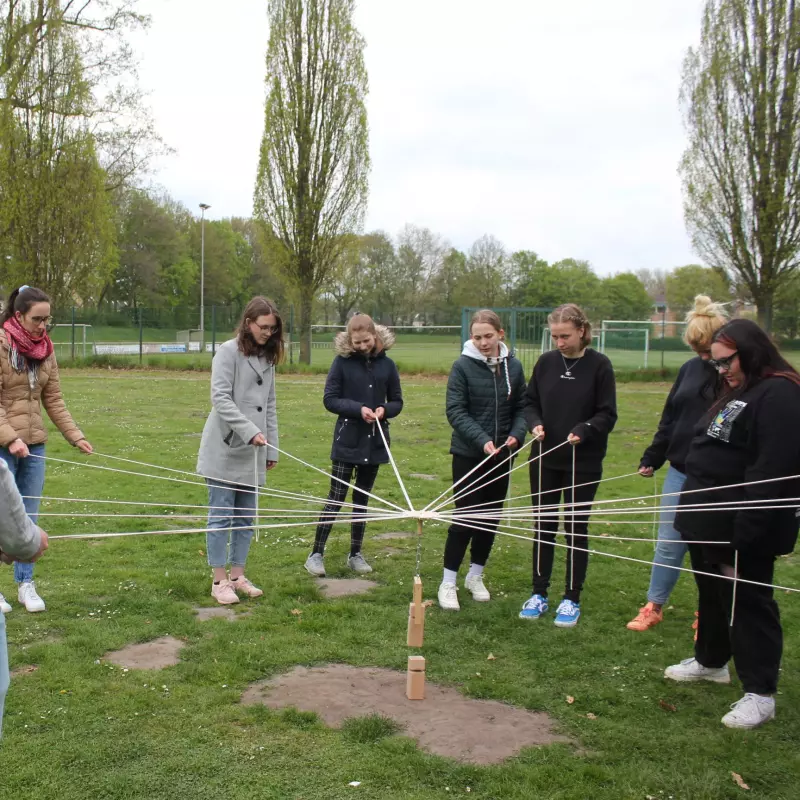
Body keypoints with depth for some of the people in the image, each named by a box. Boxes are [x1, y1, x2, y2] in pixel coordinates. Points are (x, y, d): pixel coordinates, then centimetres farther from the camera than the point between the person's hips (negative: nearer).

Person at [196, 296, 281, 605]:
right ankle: (219, 581, 8)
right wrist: (249, 431, -23)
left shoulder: (267, 358, 13)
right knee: (221, 517, 0)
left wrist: (272, 448, 12)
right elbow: (221, 398, -15)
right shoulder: (229, 351, -6)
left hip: (253, 453, 6)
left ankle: (238, 576, 20)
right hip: (225, 450, -6)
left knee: (246, 518, 10)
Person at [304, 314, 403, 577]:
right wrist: (358, 409, -19)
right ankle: (316, 554, 7)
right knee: (335, 498, -2)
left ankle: (356, 554, 23)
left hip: (374, 442, 3)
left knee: (362, 499, 13)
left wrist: (384, 410, -13)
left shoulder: (386, 364, 2)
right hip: (347, 442, -3)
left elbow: (397, 402, 9)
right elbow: (329, 399, -6)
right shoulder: (342, 362, -5)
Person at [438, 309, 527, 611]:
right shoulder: (463, 366, -10)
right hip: (468, 454, -4)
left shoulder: (514, 367, 1)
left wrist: (516, 434, -12)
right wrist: (482, 440, -24)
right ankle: (448, 583, 11)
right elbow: (455, 411, -13)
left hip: (500, 455, 4)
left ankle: (475, 576, 29)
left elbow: (521, 407, 7)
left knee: (491, 517, 12)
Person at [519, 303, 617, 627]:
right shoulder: (546, 362, 1)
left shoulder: (599, 365, -8)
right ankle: (539, 594, 24)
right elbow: (530, 402, 9)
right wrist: (535, 423, -11)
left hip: (583, 461, -3)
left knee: (576, 528, 7)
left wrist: (584, 431, -23)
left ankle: (572, 599, 19)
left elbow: (607, 414, -6)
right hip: (545, 460, 3)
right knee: (543, 526, 11)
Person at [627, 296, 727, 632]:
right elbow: (670, 418, 12)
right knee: (668, 542, 10)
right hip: (679, 472, 5)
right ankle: (654, 606, 23)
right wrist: (651, 459, 11)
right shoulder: (690, 368, 6)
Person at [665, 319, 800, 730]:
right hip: (711, 522, 10)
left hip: (743, 530, -10)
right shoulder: (739, 392, 15)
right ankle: (710, 661, 40)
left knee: (748, 602, -1)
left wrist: (745, 534, -26)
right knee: (712, 595, 22)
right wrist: (695, 509, 20)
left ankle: (760, 693, 10)